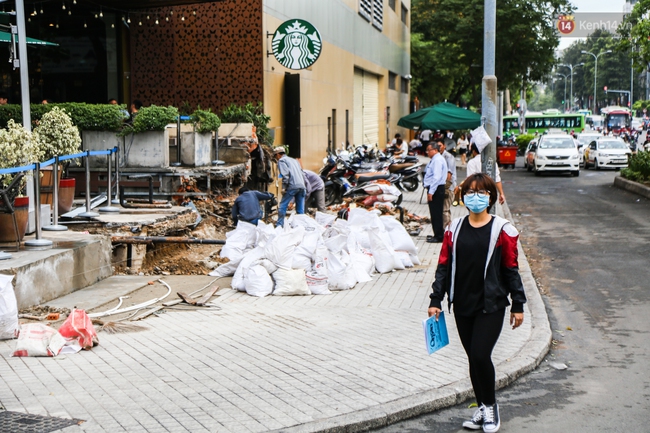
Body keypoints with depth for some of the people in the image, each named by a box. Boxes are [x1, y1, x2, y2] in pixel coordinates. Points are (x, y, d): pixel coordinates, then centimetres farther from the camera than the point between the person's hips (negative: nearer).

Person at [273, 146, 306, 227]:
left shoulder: (281, 160, 6)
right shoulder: (294, 160, 29)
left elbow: (285, 174, -10)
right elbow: (302, 173, 23)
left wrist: (284, 187, -12)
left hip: (292, 186, -7)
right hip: (302, 186, 7)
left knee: (282, 206, 0)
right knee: (300, 209, 9)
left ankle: (279, 225, -1)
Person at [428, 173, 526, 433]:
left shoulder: (501, 230, -4)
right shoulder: (455, 229, 5)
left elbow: (511, 269, 0)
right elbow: (444, 265, 7)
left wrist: (518, 305, 1)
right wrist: (436, 300, 2)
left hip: (491, 306, -4)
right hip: (462, 306, 4)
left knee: (480, 355, -12)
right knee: (473, 358, 10)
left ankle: (491, 405, 11)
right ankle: (482, 408, 26)